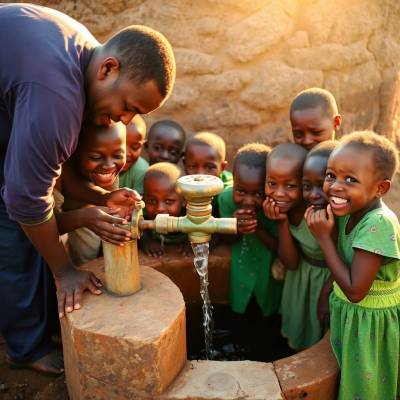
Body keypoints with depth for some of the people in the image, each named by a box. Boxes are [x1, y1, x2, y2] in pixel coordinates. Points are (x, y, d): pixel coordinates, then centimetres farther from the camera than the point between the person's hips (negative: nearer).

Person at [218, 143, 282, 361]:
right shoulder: (226, 198, -23)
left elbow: (279, 247, -24)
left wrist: (258, 228, -39)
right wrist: (235, 228, -34)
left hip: (267, 275, -2)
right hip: (240, 272, 2)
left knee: (264, 324, 22)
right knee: (239, 320, 25)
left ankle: (261, 361, 51)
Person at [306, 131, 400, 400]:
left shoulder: (378, 224, -30)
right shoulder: (351, 211, -5)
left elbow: (355, 291, -28)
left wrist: (323, 237, -26)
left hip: (373, 325, -7)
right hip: (350, 317, 7)